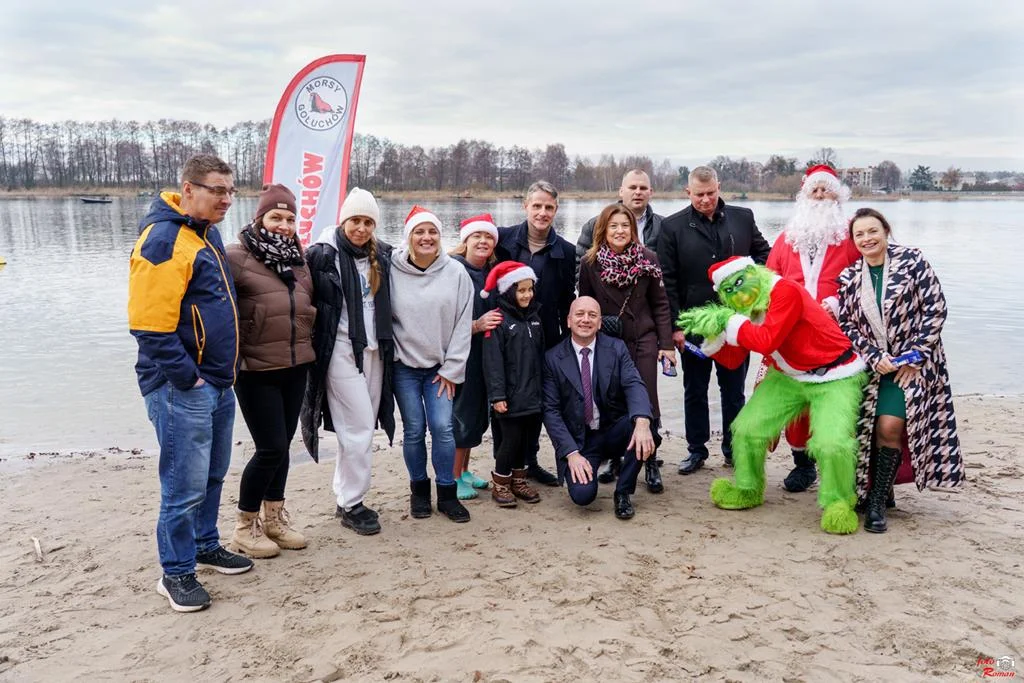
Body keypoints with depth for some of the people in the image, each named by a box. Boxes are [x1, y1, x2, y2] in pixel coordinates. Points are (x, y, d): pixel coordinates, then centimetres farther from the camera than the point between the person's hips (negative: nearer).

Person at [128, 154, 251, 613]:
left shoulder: (207, 233, 13)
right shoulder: (164, 240, -17)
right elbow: (151, 324, -22)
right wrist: (185, 376, -17)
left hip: (218, 382, 9)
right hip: (182, 387, -9)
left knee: (213, 474, 20)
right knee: (186, 484, -1)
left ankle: (205, 544, 36)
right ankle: (176, 573, 14)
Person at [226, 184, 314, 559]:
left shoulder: (298, 259, 10)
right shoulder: (236, 257, -11)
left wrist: (308, 347, 17)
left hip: (294, 368, 6)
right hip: (257, 371, -6)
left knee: (282, 446, 14)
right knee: (271, 448, -5)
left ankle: (274, 518, 30)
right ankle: (245, 527, 14)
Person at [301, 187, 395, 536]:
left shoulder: (381, 255, 10)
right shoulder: (323, 254, -8)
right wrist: (317, 344, -10)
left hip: (374, 350, 6)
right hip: (341, 351, -6)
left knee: (360, 427, 10)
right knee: (360, 427, -6)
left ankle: (346, 498, 24)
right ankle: (351, 504, 7)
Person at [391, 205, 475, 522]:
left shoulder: (456, 272, -4)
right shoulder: (392, 271, -7)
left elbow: (463, 324, -3)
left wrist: (451, 368, -4)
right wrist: (394, 354, -5)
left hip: (440, 367, 1)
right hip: (404, 366, 0)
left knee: (443, 427, -5)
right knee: (414, 430, 3)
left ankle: (447, 493, 13)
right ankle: (419, 490, 23)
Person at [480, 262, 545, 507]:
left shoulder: (534, 319, 13)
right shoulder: (499, 321, -10)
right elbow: (493, 361, -14)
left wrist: (543, 388, 17)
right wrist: (497, 395, -18)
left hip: (533, 394, 7)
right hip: (511, 396, -7)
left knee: (527, 437, 12)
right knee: (511, 439, -1)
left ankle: (518, 480, 27)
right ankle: (500, 484, 16)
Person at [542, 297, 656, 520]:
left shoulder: (616, 348, -1)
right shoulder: (553, 358, -4)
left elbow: (634, 385, -15)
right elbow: (550, 410, -7)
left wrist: (642, 422, -37)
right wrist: (571, 453, -19)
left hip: (615, 432, 2)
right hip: (578, 440, -2)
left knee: (640, 424, -31)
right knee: (582, 494, -26)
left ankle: (623, 492, -7)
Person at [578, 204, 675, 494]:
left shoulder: (648, 258, -3)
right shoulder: (590, 262, -3)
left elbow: (660, 304, 2)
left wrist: (666, 344, -2)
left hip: (642, 341, 0)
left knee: (647, 402, -2)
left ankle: (650, 462, 11)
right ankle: (614, 458, 21)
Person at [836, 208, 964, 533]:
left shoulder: (911, 260, -4)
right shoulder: (849, 278, 6)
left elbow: (935, 308, -7)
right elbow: (846, 324, 3)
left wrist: (915, 357, -11)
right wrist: (875, 357, -11)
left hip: (912, 364, -4)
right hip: (873, 365, 4)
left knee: (890, 426, -16)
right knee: (871, 429, -1)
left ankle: (877, 502, -7)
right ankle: (879, 490, 18)